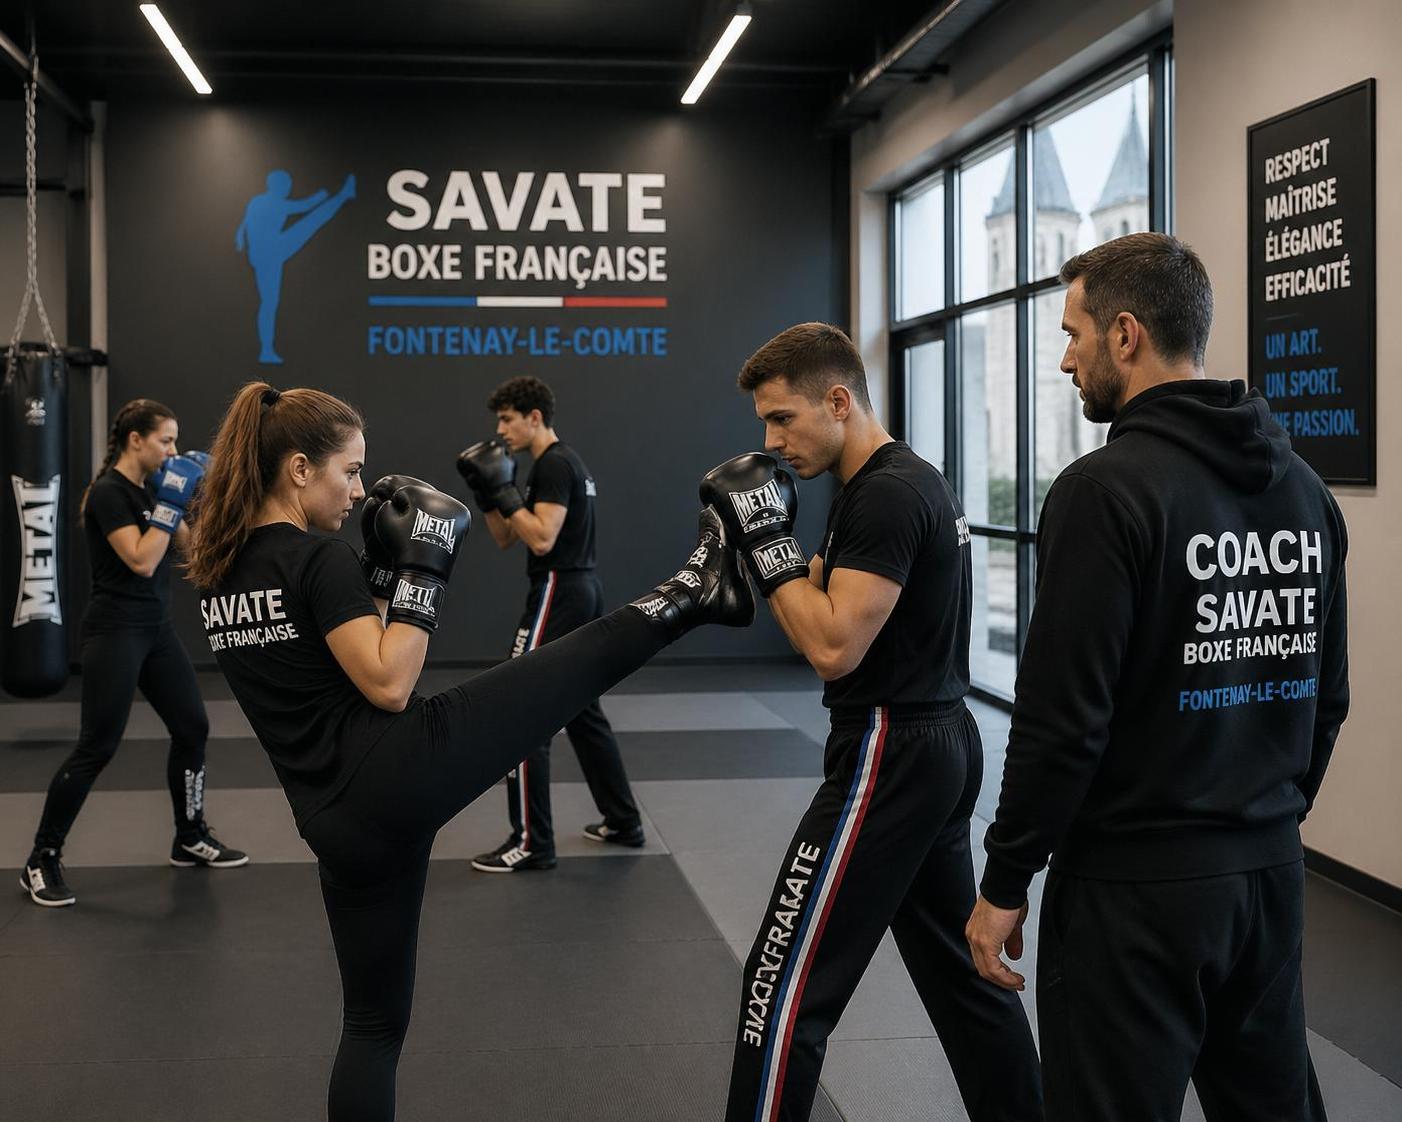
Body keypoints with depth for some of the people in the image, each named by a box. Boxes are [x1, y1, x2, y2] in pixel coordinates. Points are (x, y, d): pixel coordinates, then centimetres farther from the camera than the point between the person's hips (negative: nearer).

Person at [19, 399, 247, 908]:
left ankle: (190, 839, 24)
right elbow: (141, 561, -23)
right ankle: (41, 860, 3)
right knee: (96, 748, -8)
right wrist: (170, 502, -21)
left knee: (192, 727, 10)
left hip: (156, 628, 9)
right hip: (116, 633, -9)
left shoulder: (150, 490, 11)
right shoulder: (108, 493, -15)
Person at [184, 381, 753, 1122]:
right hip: (403, 769, -8)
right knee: (584, 658, 5)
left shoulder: (215, 572, 13)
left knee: (374, 1020, 17)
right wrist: (423, 571, -10)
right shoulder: (318, 559, -11)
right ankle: (698, 592, 24)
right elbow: (390, 685, -17)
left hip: (339, 822, 8)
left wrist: (385, 568, 16)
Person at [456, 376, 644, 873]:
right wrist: (486, 491, 6)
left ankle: (532, 843, -5)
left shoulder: (553, 465, -14)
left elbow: (541, 539, -24)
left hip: (559, 594, -11)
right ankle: (623, 821, 25)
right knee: (583, 711, 18)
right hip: (583, 592, 11)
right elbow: (505, 538, 19)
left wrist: (503, 489, -18)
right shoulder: (562, 462, 18)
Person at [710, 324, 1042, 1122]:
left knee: (785, 984, -4)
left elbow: (834, 648, -24)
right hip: (937, 744, 11)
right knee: (960, 966, 19)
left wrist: (768, 543, -16)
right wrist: (777, 545, 7)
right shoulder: (911, 479, 13)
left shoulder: (886, 494, -18)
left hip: (892, 756, -11)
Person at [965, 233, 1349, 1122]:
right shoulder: (1304, 487, 6)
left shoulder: (1109, 489, -17)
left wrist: (1006, 883, -10)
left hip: (1137, 887, -7)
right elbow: (1328, 696, 13)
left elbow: (1065, 716, -20)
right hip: (1271, 873, 8)